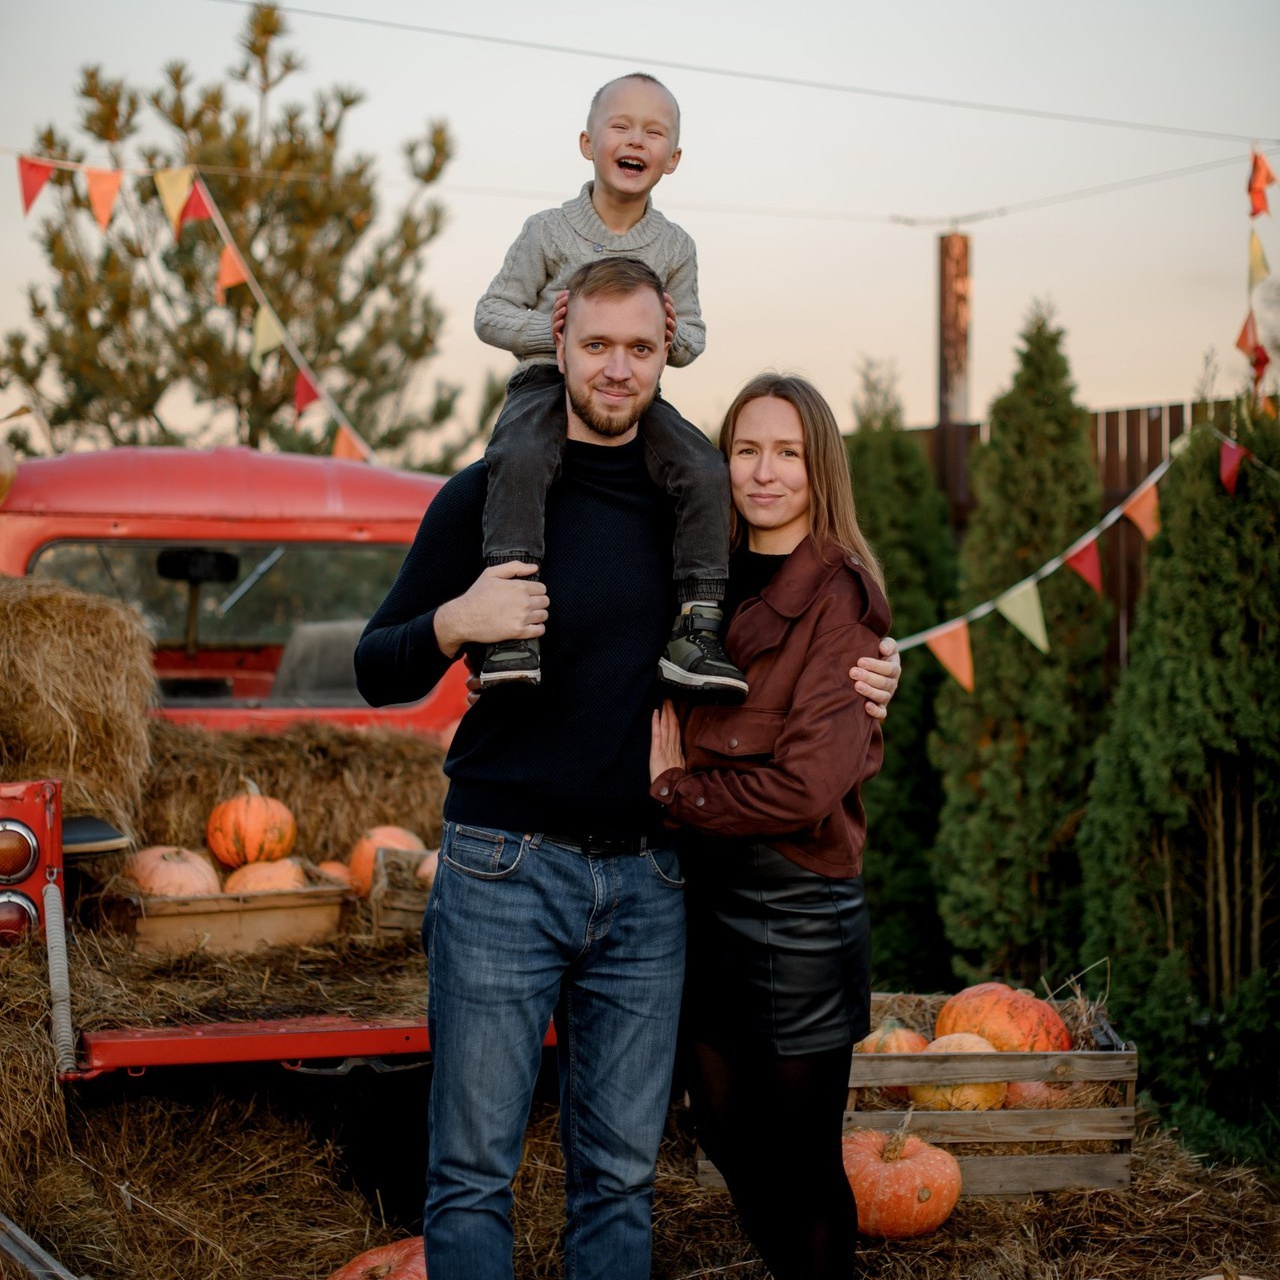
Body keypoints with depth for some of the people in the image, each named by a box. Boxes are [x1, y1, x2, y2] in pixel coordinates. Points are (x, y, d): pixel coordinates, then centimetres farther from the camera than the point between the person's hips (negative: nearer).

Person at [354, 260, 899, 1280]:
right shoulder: (488, 496, 0)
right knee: (475, 1168, 0)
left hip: (647, 881, 3)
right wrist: (452, 624, -19)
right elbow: (378, 672, 2)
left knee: (621, 1173, 10)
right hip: (505, 870, -3)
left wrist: (854, 684, 4)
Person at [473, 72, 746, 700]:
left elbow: (694, 335, 15)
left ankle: (694, 631, -18)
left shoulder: (674, 247, 7)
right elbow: (490, 314, 2)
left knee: (705, 470, -22)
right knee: (520, 458, -36)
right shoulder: (548, 231, -1)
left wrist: (677, 337, -10)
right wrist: (549, 329, -16)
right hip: (547, 382, -3)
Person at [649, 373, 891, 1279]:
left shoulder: (839, 594, -12)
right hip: (706, 892, 7)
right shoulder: (712, 583, 8)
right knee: (729, 1138, 18)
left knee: (801, 1161, 7)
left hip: (800, 910, -6)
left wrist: (674, 787, -9)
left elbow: (807, 785, -20)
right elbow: (670, 732, 16)